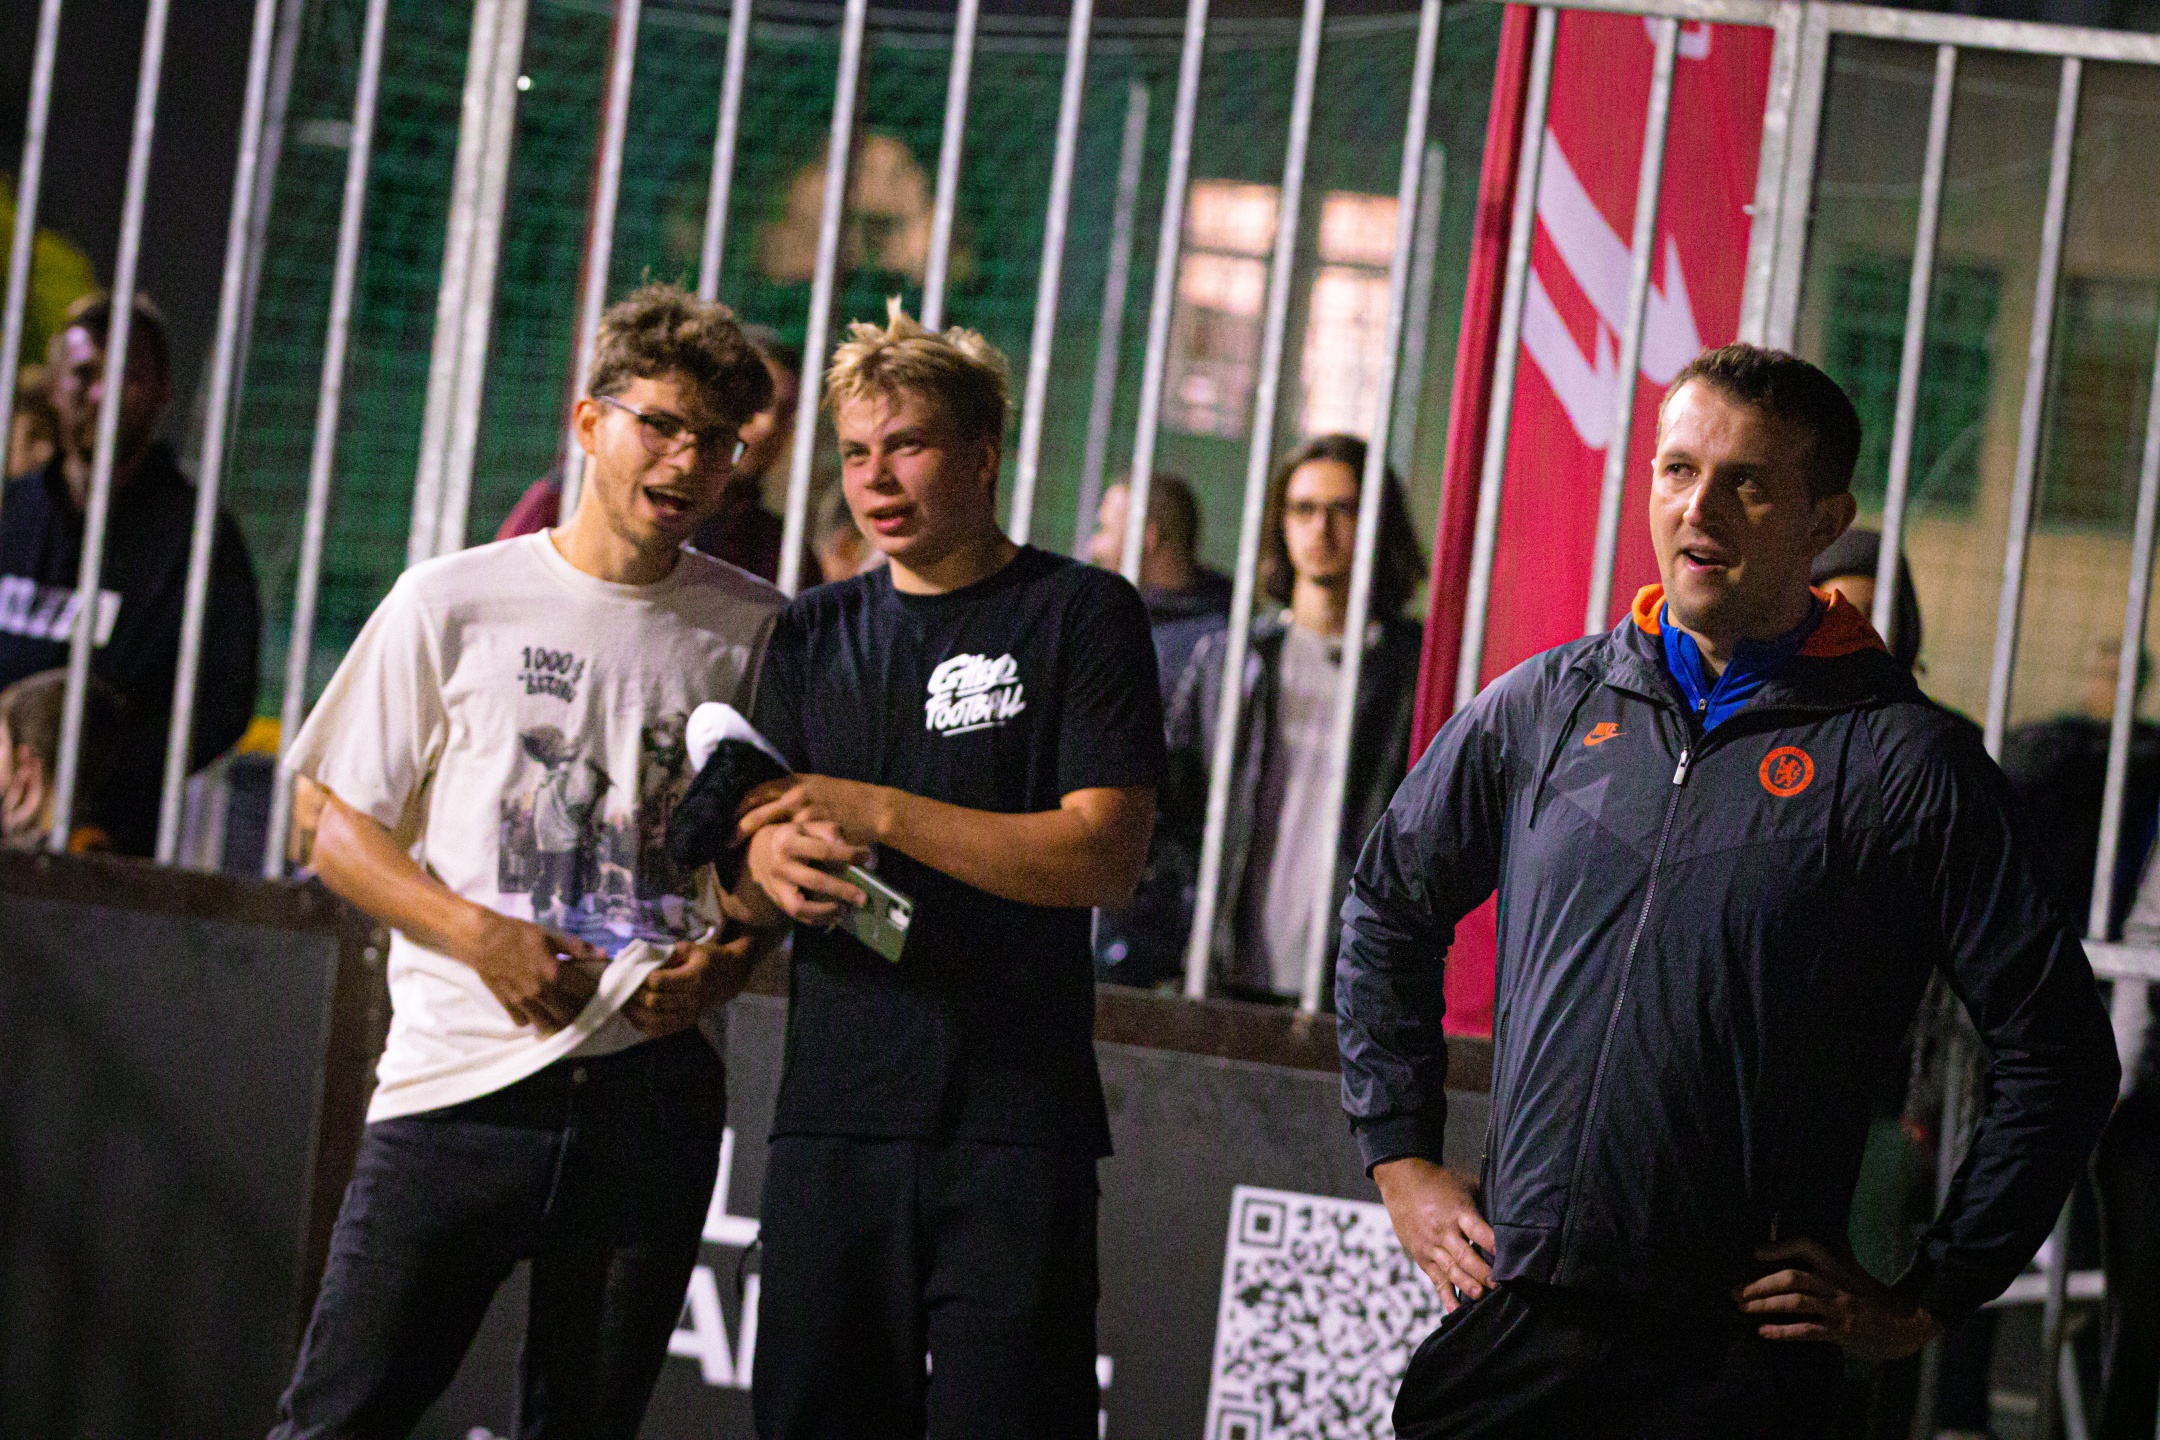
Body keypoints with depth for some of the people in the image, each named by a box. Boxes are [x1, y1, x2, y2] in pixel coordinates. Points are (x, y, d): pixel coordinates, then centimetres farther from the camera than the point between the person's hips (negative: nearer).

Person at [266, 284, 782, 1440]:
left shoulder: (756, 632, 8)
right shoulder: (454, 605, 3)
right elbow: (335, 824, 5)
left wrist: (728, 963, -4)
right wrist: (476, 932, -10)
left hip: (650, 1087, 2)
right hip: (462, 1075, -2)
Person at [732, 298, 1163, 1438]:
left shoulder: (1080, 616, 1)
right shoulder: (816, 635, 16)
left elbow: (1104, 857, -9)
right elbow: (746, 847, 12)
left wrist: (879, 812, -16)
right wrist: (771, 863, -14)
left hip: (1015, 1125, -4)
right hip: (833, 1116, 4)